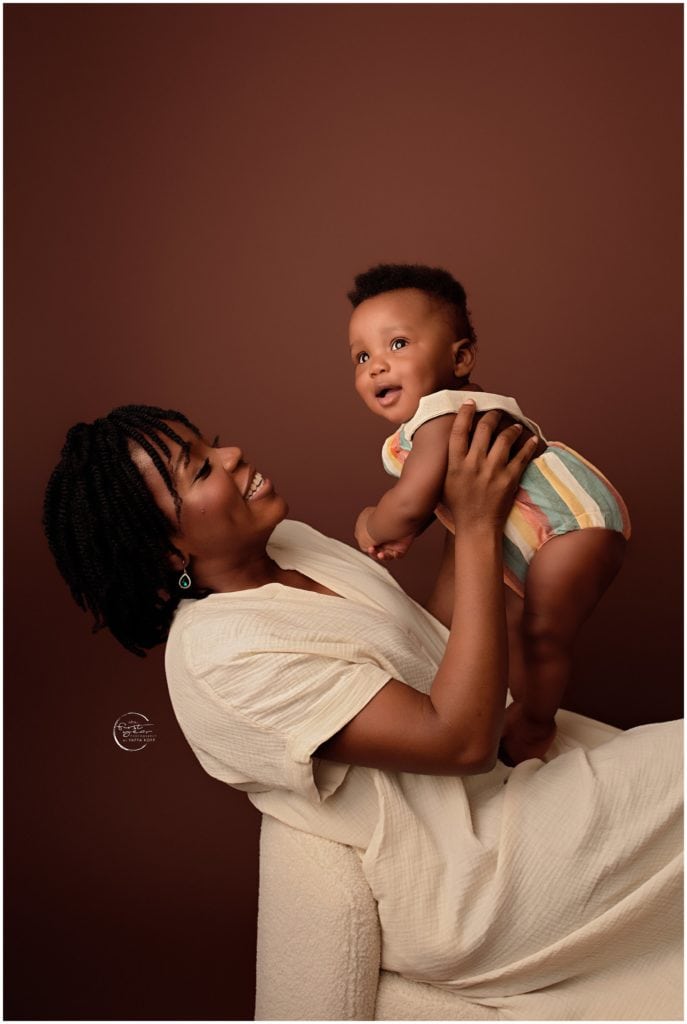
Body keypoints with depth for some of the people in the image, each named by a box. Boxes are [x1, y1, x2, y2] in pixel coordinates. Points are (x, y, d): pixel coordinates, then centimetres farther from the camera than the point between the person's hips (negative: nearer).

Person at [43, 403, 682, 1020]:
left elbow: (439, 645, 11)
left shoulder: (287, 544, 5)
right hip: (462, 892, -9)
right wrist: (478, 528, -25)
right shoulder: (218, 650, -24)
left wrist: (468, 514, -3)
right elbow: (462, 738, -27)